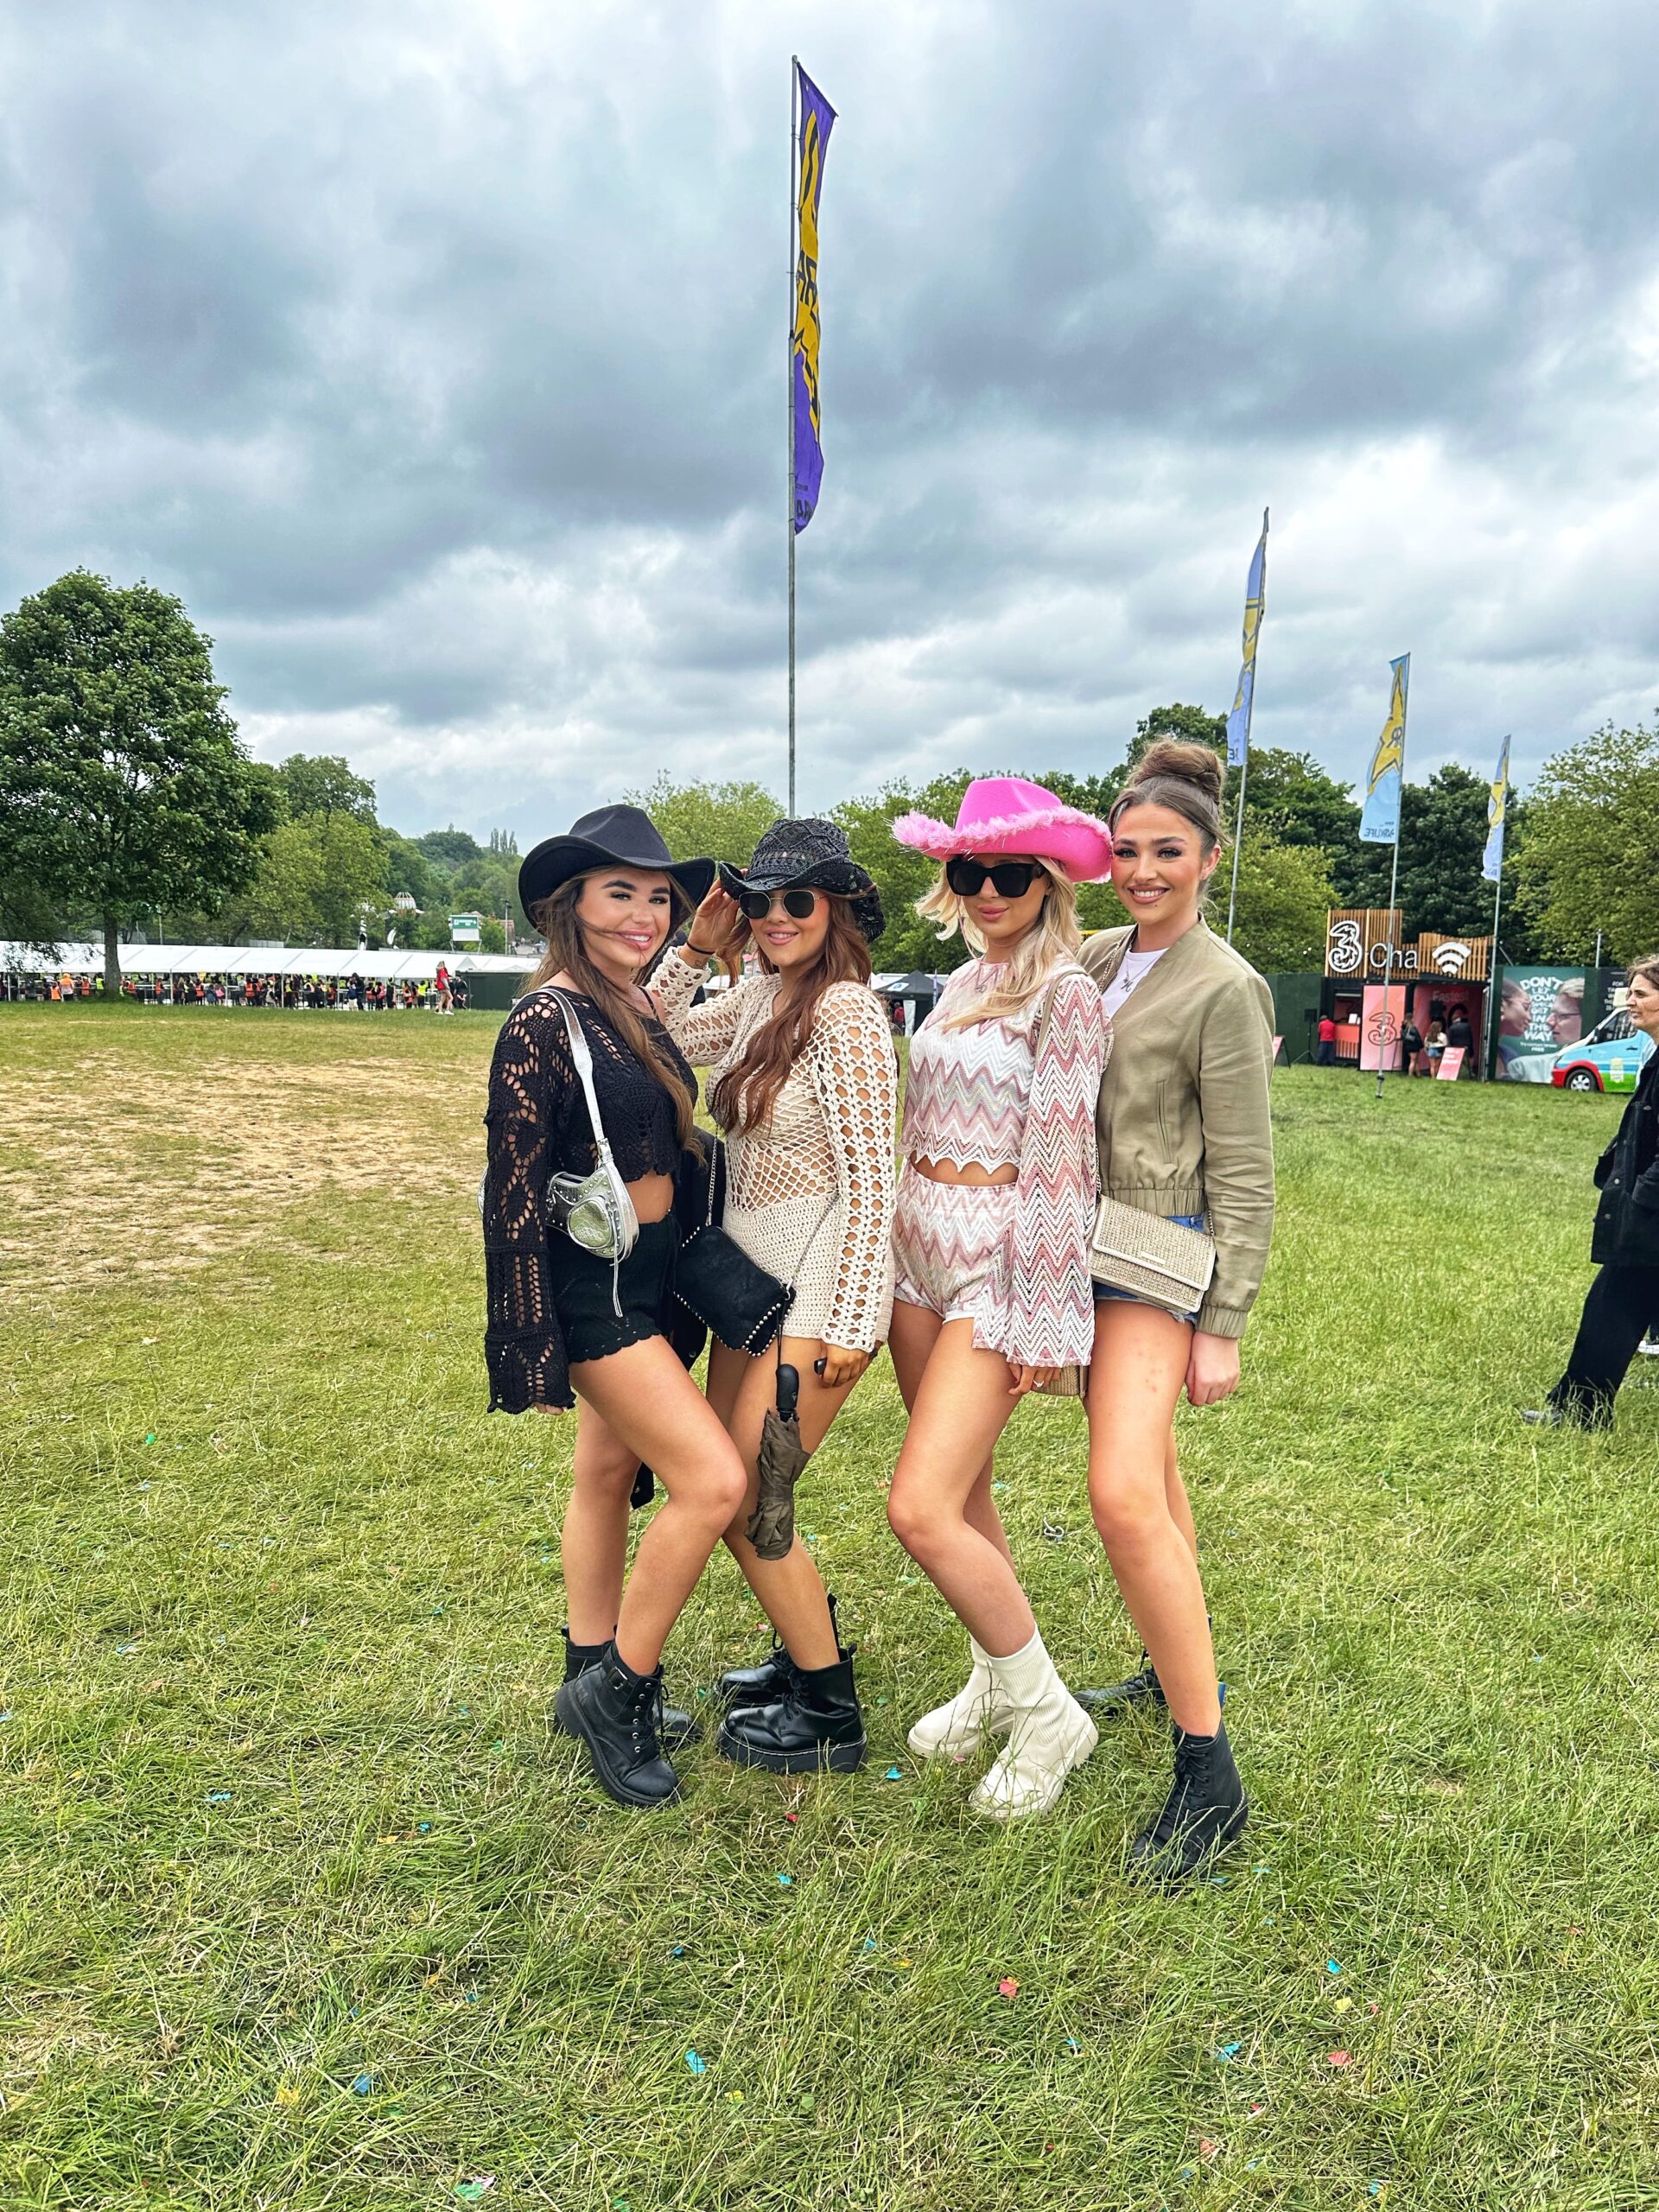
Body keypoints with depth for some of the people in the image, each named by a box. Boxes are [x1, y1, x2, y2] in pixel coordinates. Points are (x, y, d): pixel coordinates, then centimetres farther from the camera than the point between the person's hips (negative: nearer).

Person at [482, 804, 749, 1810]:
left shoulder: (644, 1010, 6)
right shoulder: (545, 1025, -18)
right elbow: (513, 1197, -17)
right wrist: (530, 1343, -17)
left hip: (651, 1273, 8)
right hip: (590, 1284, -8)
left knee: (609, 1471, 18)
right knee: (713, 1479, -11)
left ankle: (595, 1680, 34)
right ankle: (618, 1687, 8)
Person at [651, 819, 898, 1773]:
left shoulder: (845, 1008, -18)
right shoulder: (763, 995, 8)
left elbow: (869, 1175, -19)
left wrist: (849, 1326, -20)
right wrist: (697, 948, 4)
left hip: (820, 1274, -9)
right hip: (753, 1267, 9)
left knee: (741, 1501, -3)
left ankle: (830, 1713, 17)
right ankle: (808, 1652, 38)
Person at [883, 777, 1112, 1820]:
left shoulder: (1065, 994, -11)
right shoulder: (962, 984, 12)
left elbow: (1061, 1167, -14)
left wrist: (1044, 1322, -14)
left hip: (1002, 1262, -8)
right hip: (923, 1250, 8)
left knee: (922, 1510, -12)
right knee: (962, 1494, 15)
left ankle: (1047, 1713, 8)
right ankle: (996, 1682, 35)